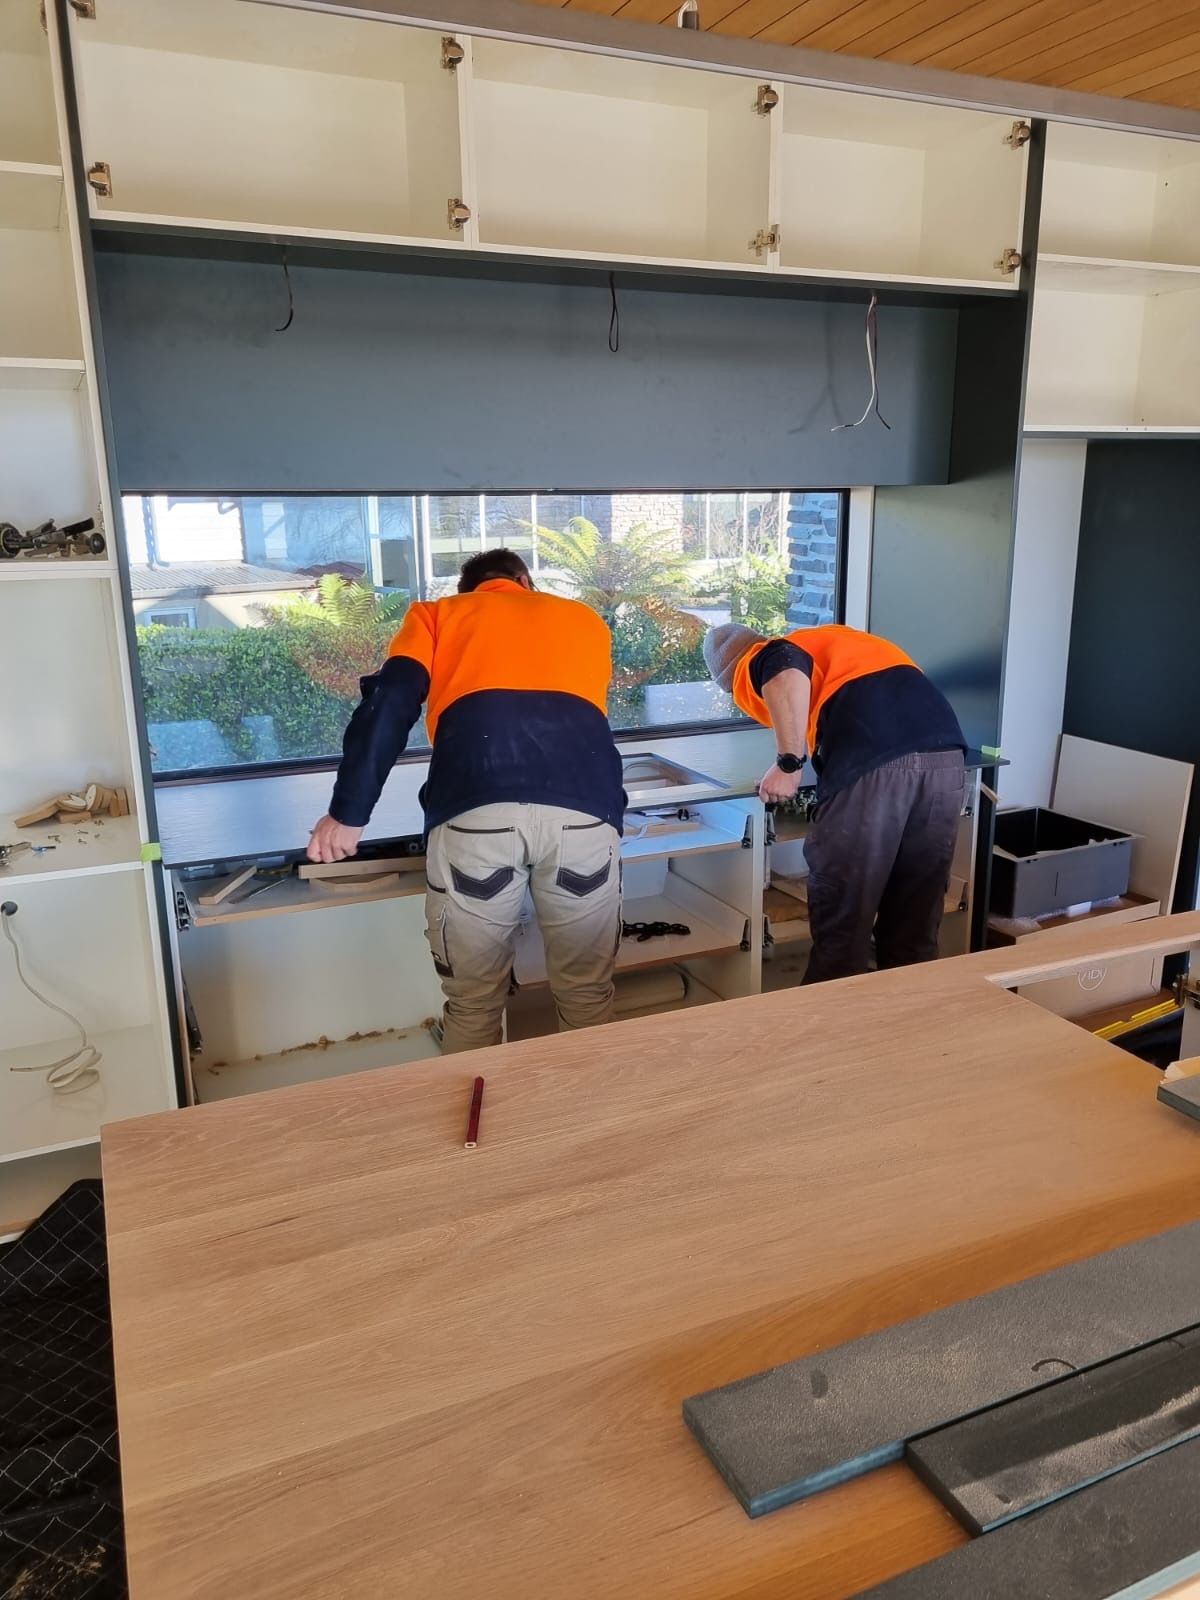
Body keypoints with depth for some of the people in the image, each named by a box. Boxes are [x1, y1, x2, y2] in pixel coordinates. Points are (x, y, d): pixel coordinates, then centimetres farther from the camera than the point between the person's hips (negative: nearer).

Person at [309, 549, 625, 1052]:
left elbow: (388, 705, 10)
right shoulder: (586, 618, 33)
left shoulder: (437, 614, 27)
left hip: (474, 810, -1)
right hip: (583, 808, 2)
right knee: (587, 995, 20)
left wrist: (348, 812, 11)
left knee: (472, 1004, 17)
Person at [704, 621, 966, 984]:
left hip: (872, 761, -7)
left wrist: (788, 765, -2)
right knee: (914, 920, 18)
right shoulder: (823, 639, 36)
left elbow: (788, 670, -9)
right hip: (944, 753, 7)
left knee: (841, 922, 8)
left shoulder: (755, 664, 15)